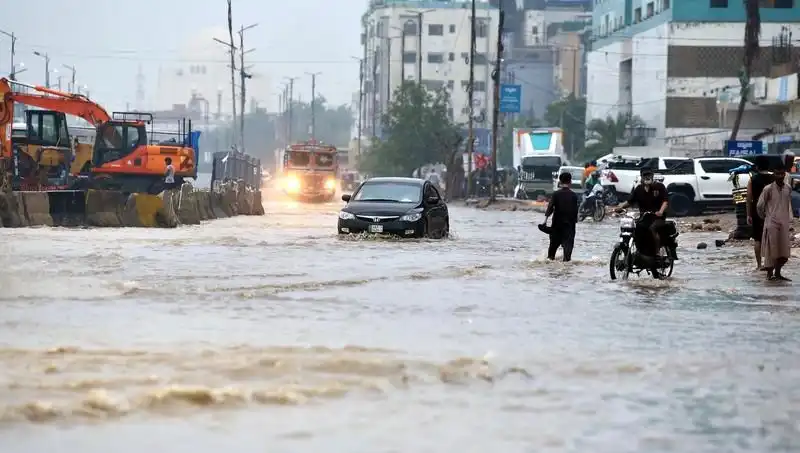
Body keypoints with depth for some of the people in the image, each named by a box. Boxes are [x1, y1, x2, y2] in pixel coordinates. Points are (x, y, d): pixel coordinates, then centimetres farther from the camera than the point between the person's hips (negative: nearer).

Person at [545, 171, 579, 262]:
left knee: (554, 240, 15)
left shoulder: (556, 194, -4)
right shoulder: (574, 195, -2)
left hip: (557, 222, 1)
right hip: (570, 222, -1)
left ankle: (550, 256, 28)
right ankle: (567, 258, -16)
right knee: (568, 241, -3)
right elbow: (576, 210, 1)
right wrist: (575, 220, 12)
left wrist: (546, 218, -12)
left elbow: (550, 206, -10)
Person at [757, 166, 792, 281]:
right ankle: (769, 273, 8)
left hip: (784, 223, 5)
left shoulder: (788, 188, 4)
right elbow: (760, 206, -2)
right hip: (771, 223, -5)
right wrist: (764, 216, 10)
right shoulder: (768, 189, -11)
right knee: (771, 249, -3)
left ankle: (777, 273, 19)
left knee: (784, 250, 5)